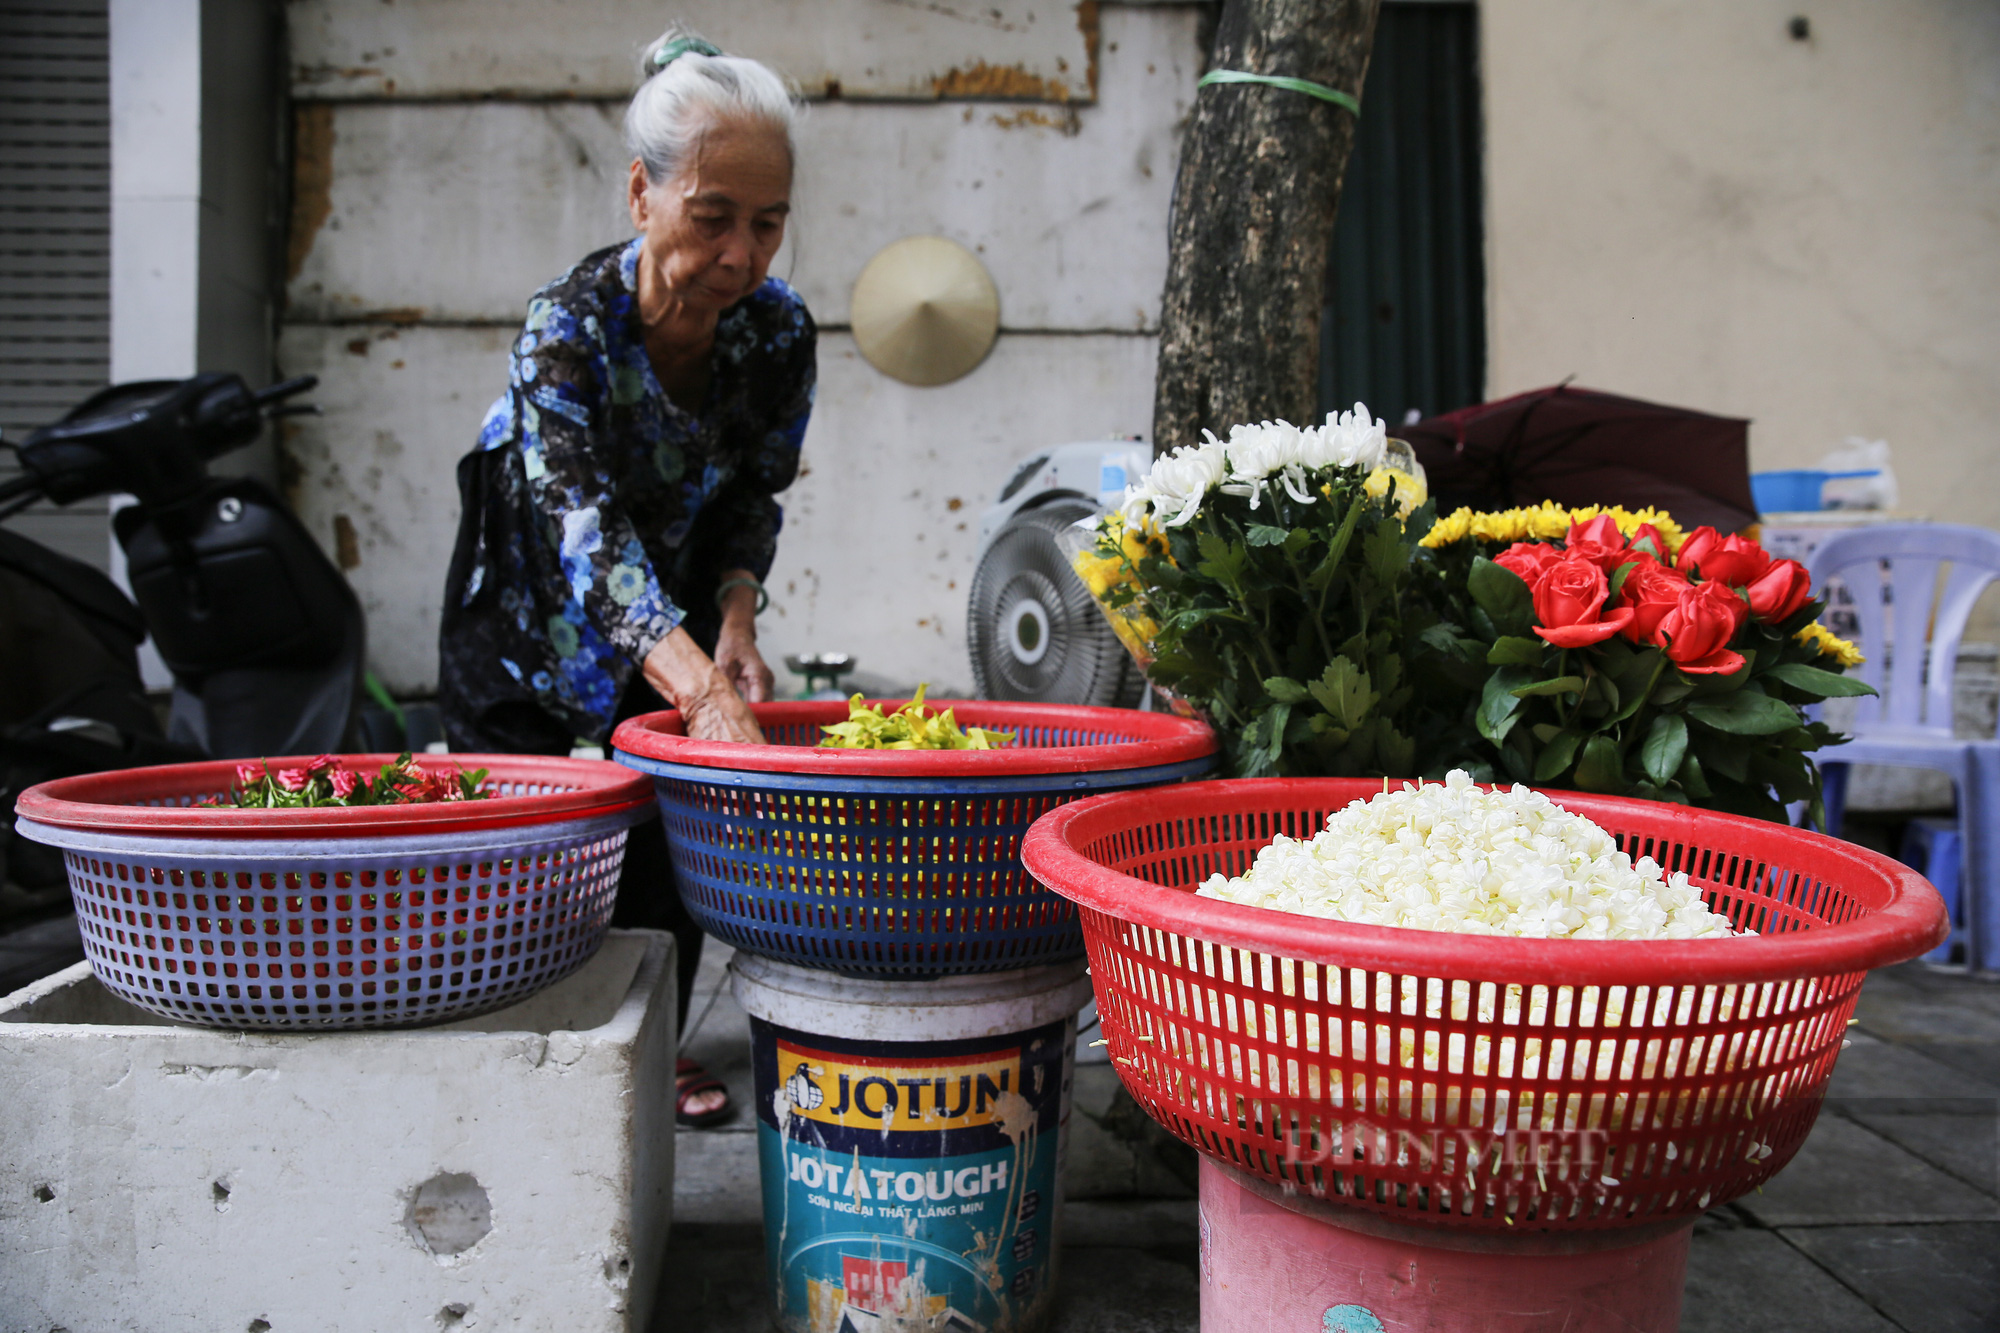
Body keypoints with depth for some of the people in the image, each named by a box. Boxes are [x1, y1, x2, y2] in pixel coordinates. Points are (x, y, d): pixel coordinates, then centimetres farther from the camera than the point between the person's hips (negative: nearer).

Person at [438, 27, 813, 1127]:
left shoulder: (778, 330, -22)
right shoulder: (565, 325, -34)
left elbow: (754, 499, -8)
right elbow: (586, 528, -47)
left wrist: (736, 620, -27)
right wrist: (705, 688, -61)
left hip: (680, 611, 3)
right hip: (534, 606, -3)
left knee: (673, 824, 5)